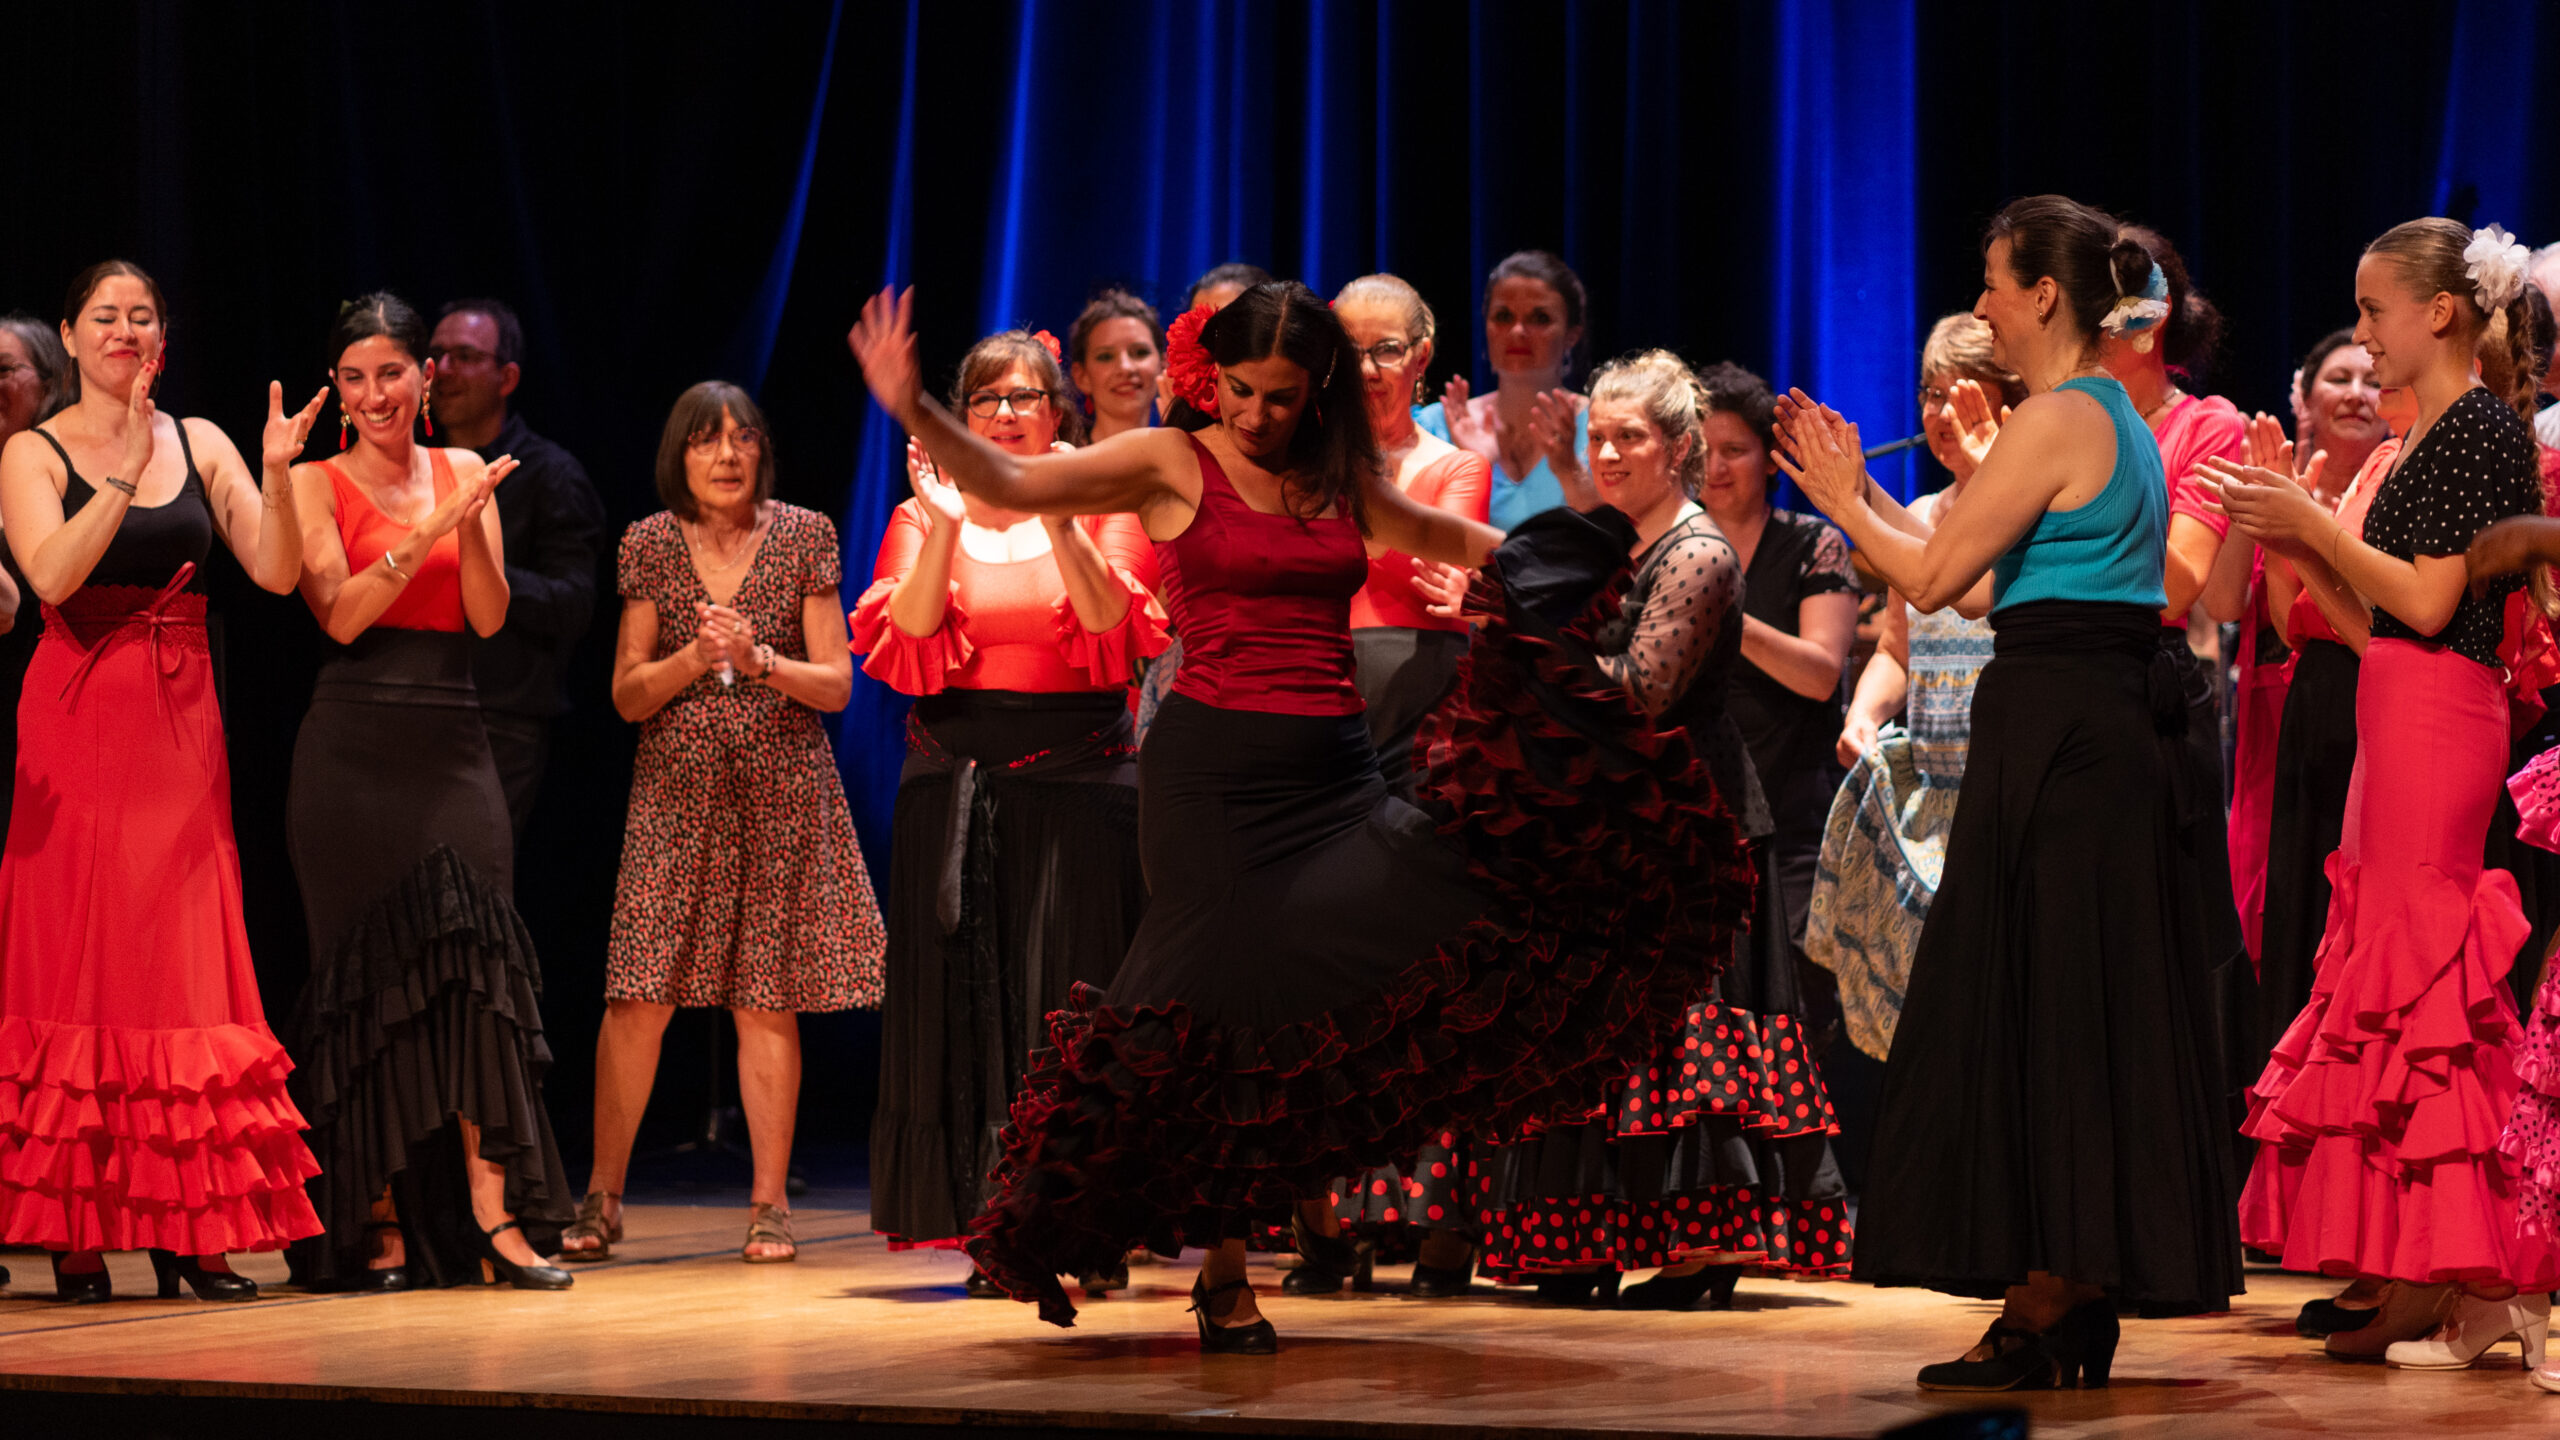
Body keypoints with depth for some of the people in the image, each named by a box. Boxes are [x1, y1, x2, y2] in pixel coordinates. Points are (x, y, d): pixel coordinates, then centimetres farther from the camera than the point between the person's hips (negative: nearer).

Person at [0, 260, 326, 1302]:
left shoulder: (199, 444, 11)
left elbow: (275, 571, 1)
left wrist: (276, 474, -15)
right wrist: (125, 474, -24)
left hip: (181, 725, 3)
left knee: (187, 969, 0)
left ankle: (188, 1228, 3)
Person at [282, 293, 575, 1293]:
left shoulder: (463, 473, 12)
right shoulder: (318, 485, 3)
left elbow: (489, 617, 5)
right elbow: (340, 614, -9)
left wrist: (468, 523, -11)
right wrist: (430, 529, -16)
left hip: (452, 743, 3)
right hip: (354, 749, -3)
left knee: (471, 963, -7)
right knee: (368, 974, -2)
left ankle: (492, 1210, -11)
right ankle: (380, 1221, 1)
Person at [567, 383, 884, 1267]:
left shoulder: (804, 538, 3)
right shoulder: (650, 546, 5)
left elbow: (836, 686, 1)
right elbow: (628, 694, 4)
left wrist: (758, 658, -14)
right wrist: (696, 656, -13)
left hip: (781, 795, 0)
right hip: (677, 793, 0)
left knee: (767, 1002, -1)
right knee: (637, 998, -5)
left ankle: (769, 1204, 6)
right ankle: (601, 1202, 4)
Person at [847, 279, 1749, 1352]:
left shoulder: (1341, 481, 14)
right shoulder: (1170, 465, 1)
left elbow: (1448, 539, 32)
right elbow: (1008, 484, -9)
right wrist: (916, 413, -23)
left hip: (1333, 771, 5)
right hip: (1215, 768, -5)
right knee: (1228, 1001, -6)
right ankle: (1221, 1276, 7)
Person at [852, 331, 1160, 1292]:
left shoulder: (1104, 506, 6)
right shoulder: (924, 513, 9)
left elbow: (1113, 626, -11)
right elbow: (906, 643, -6)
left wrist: (1060, 523, -22)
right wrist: (945, 529, -17)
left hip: (1078, 774, -1)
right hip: (957, 773, 2)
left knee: (1073, 994, -4)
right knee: (969, 991, -1)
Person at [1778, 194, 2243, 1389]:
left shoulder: (2057, 420, -12)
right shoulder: (2117, 419, 17)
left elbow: (1935, 579, -13)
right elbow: (1991, 582, 18)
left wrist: (1841, 502, 2)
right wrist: (1865, 496, 21)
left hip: (2051, 734, -10)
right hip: (2112, 727, 10)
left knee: (2033, 1010, -5)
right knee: (2085, 1016, 10)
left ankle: (2040, 1314, -3)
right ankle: (2081, 1311, 14)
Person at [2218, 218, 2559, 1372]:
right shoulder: (2434, 435, 18)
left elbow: (2429, 601, -17)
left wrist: (2315, 526, -9)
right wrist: (2298, 542, 11)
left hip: (2438, 715, -10)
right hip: (2403, 716, 10)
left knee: (2419, 973, -9)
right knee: (2394, 971, 9)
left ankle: (2436, 1286, -8)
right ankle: (2407, 1269, 13)